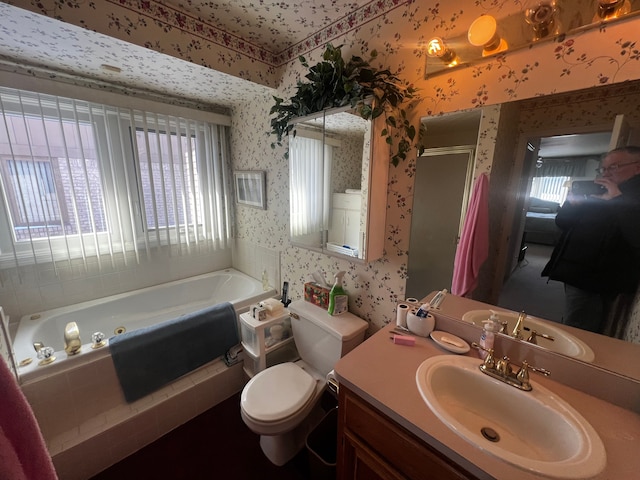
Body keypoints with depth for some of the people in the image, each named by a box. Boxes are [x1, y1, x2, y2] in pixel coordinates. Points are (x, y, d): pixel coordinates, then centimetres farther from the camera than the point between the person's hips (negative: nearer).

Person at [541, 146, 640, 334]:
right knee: (568, 333, 22)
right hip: (577, 276, 8)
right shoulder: (597, 194, 13)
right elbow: (562, 223, 14)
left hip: (597, 283, -8)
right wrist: (572, 203, -5)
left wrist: (617, 199, -22)